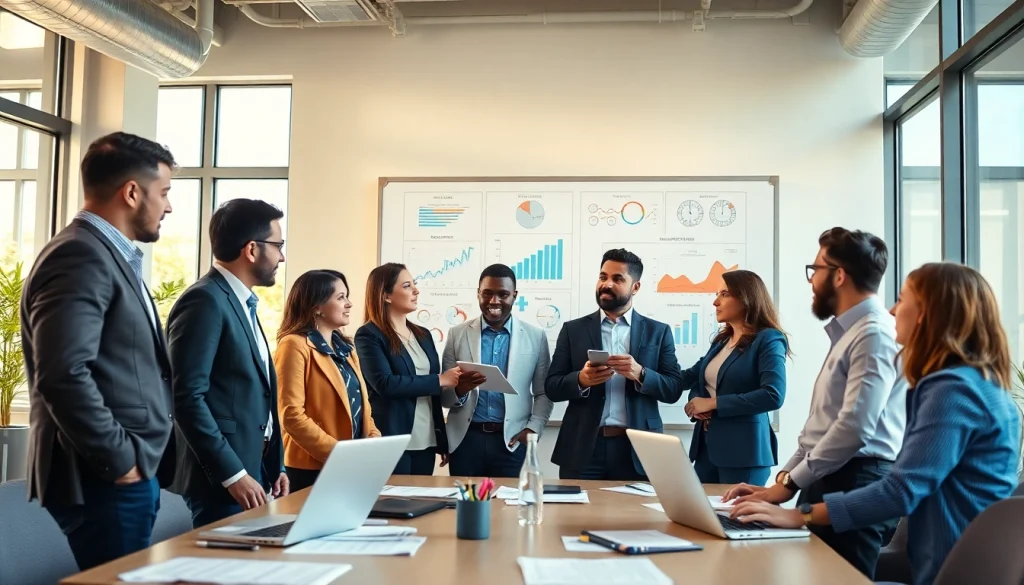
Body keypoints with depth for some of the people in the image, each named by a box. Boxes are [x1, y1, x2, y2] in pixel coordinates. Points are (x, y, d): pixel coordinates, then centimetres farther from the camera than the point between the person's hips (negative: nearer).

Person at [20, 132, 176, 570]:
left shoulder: (109, 256, 17)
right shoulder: (81, 257, -15)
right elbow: (64, 375, -25)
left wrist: (139, 458, 14)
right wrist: (119, 460, -18)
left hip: (131, 472, 10)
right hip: (106, 479, -10)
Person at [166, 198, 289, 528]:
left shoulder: (242, 304, 16)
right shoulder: (205, 301, -14)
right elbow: (188, 398, -21)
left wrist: (274, 467, 13)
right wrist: (233, 474, -21)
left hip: (253, 469, 9)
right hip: (221, 478, -9)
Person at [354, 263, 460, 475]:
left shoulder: (423, 335, 14)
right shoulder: (369, 335, -6)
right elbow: (384, 383, -19)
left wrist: (443, 442, 12)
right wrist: (439, 380, -14)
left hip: (426, 442, 6)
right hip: (391, 443, -6)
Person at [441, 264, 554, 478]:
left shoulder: (535, 337, 5)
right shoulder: (457, 334, 5)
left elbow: (543, 393, 9)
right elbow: (443, 393, 4)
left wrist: (533, 428, -6)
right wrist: (459, 389, -17)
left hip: (510, 440, 0)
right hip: (466, 438, 1)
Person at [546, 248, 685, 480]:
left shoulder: (658, 331, 8)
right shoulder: (573, 330, 7)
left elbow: (674, 389, 2)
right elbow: (552, 387, 3)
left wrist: (640, 374, -16)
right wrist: (581, 379, -17)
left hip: (637, 449, 0)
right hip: (583, 448, 0)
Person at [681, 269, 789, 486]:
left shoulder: (768, 340, -7)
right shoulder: (721, 340, 15)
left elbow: (773, 395, -20)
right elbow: (695, 378, 21)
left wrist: (714, 403, -17)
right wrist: (696, 403, -3)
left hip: (744, 449, -7)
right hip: (706, 446, 7)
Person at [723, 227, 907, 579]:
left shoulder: (874, 334, -13)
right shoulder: (846, 333, 19)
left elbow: (855, 428, -22)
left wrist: (789, 485, -15)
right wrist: (783, 477, 11)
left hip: (854, 485, -9)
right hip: (825, 482, 9)